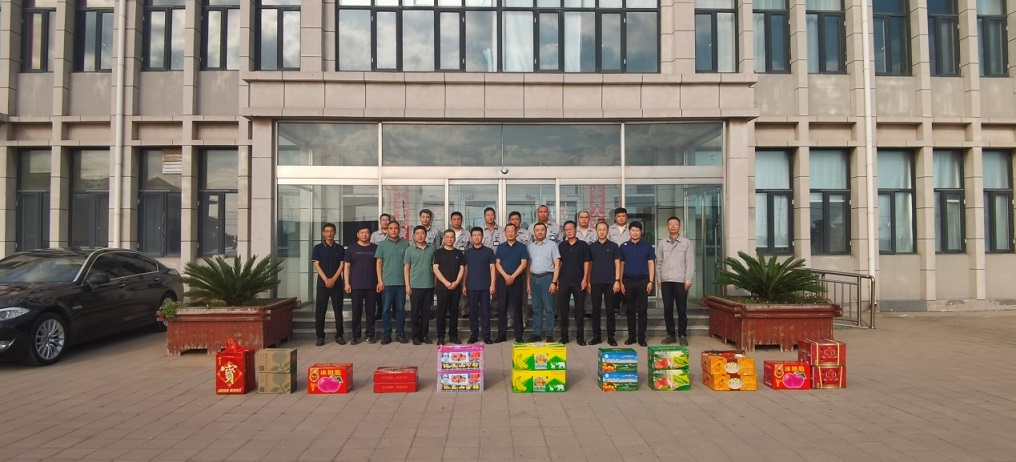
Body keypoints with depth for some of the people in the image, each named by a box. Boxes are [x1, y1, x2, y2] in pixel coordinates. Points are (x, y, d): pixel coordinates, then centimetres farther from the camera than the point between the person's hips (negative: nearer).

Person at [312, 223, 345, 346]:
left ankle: (339, 335, 10)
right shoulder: (318, 248, 5)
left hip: (337, 283, 0)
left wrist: (333, 279, -11)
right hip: (322, 283, 0)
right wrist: (326, 280, -11)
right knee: (320, 311, 0)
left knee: (338, 310, 3)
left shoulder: (340, 248, 6)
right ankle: (320, 336, 7)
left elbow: (341, 265, 1)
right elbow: (316, 265, 0)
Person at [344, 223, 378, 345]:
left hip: (372, 286, 0)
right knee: (356, 311, 2)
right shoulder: (351, 248, 6)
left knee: (371, 311, 4)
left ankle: (370, 335, 12)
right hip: (356, 286, 0)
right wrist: (347, 283, -3)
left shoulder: (375, 248, 7)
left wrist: (379, 282, 0)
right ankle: (356, 336, 9)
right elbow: (346, 267, 5)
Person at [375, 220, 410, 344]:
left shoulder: (405, 244, 4)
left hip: (401, 282, 0)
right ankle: (386, 334, 9)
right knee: (386, 309, 2)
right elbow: (379, 263, 4)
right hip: (387, 282, 0)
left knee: (400, 309, 6)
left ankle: (400, 333, 14)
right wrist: (380, 280, -4)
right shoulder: (382, 244, 4)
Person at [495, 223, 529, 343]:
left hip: (516, 280, -2)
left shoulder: (521, 247, 4)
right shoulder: (500, 247, 10)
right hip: (502, 280, 2)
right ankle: (501, 334, 10)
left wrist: (513, 276, -13)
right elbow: (497, 264, 4)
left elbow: (523, 263, -4)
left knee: (517, 308, 0)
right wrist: (506, 276, -11)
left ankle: (519, 335, 5)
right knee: (502, 308, 4)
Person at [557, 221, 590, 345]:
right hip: (564, 282, 2)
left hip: (579, 282, -2)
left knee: (580, 310, 2)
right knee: (563, 309, 5)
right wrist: (557, 280, 4)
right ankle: (564, 336, 14)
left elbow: (586, 263, 0)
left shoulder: (583, 245, 2)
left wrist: (585, 279, -8)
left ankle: (580, 336, 9)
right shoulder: (561, 246, 8)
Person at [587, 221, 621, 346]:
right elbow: (589, 265, 10)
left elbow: (617, 264, 1)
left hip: (610, 282, -1)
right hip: (595, 282, 2)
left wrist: (617, 280, -7)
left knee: (610, 310, 2)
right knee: (596, 310, 5)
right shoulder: (591, 247, 8)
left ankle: (611, 337, 9)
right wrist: (588, 281, 4)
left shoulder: (613, 246, 3)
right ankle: (596, 336, 12)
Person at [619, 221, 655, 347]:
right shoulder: (624, 246, 7)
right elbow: (621, 265, 9)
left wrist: (650, 281, -5)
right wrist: (620, 282, 3)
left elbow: (651, 264, 3)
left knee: (642, 310, 1)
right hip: (628, 281, 1)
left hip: (643, 281, -1)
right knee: (630, 310, 6)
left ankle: (641, 337, 7)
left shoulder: (647, 246, 4)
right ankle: (631, 336, 13)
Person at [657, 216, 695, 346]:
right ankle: (670, 334, 13)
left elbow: (690, 263, -1)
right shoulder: (662, 243, 10)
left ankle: (682, 335, 10)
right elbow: (658, 263, 11)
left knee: (682, 309, 1)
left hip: (680, 281, -2)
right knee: (667, 309, 4)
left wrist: (688, 280, -8)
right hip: (666, 281, 2)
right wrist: (658, 279, 5)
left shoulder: (687, 243, 3)